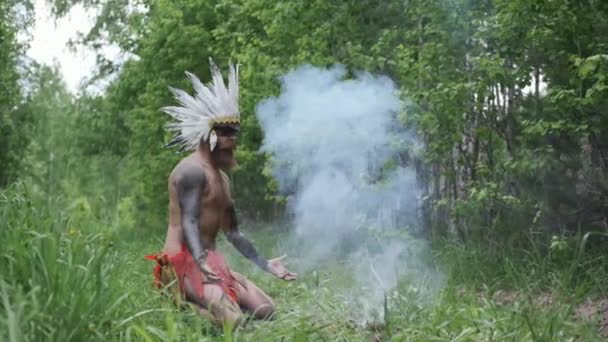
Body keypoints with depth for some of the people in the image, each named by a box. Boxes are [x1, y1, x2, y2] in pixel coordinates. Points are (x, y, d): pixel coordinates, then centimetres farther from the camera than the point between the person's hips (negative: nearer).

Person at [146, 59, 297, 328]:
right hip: (185, 261, -9)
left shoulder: (222, 178, 19)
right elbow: (189, 224, -22)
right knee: (230, 319, -29)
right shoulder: (192, 170, -11)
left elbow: (233, 234, 21)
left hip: (211, 261, 9)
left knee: (265, 310, 4)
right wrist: (202, 264, -38)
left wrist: (266, 265, 15)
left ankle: (200, 302, 8)